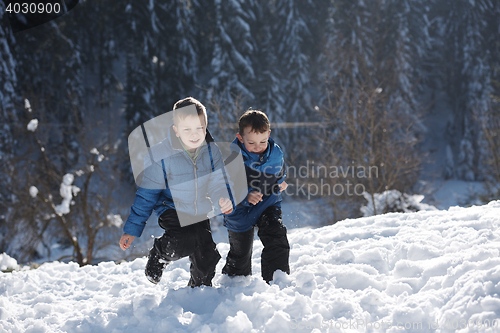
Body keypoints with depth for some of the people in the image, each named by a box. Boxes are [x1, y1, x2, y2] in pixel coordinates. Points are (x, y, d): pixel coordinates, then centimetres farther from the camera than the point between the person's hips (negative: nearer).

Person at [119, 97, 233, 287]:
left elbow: (218, 181, -7)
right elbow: (147, 194, -12)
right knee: (184, 242, -31)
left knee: (207, 258, 5)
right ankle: (160, 253, 3)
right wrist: (132, 229, -11)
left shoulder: (211, 150, -10)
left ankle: (199, 289, 37)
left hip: (200, 213, 4)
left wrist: (224, 198, -32)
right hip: (172, 209, -4)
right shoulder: (159, 155, -19)